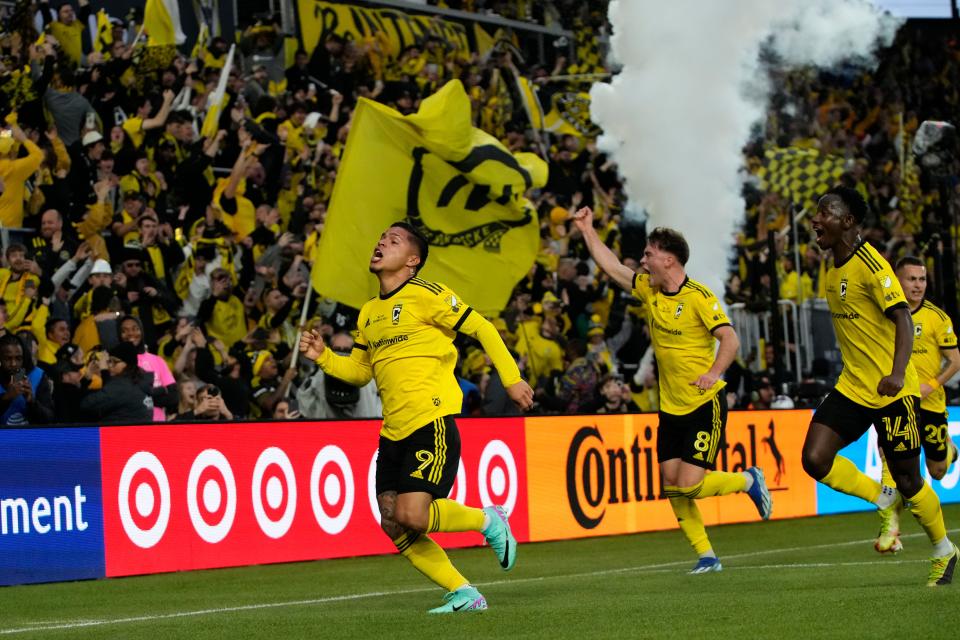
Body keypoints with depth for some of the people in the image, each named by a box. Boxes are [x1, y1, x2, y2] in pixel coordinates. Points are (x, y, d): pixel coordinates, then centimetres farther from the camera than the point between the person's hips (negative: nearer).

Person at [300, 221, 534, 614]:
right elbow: (359, 371, 26)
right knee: (393, 526, -1)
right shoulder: (369, 313, 17)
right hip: (393, 433, 8)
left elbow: (481, 328, -4)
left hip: (432, 424, -8)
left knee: (411, 515, -19)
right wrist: (323, 357, 9)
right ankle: (464, 594, 10)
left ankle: (488, 521, 7)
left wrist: (511, 378, -8)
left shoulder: (425, 295, -5)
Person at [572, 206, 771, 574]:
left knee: (688, 486, -13)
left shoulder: (698, 297, -15)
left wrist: (715, 372, -35)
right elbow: (612, 267, 17)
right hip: (671, 408, 7)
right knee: (671, 485, 2)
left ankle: (749, 481, 13)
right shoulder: (649, 290, 6)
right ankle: (706, 556, 11)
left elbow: (730, 339, -20)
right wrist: (587, 230, 14)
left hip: (705, 405, -7)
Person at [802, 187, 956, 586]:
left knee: (907, 478, 1)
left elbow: (903, 318, -22)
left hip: (892, 390, -7)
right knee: (815, 459, -10)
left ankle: (944, 551, 24)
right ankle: (884, 501, 12)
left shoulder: (871, 265, -15)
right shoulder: (833, 273, 9)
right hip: (852, 387, 7)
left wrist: (897, 372, -36)